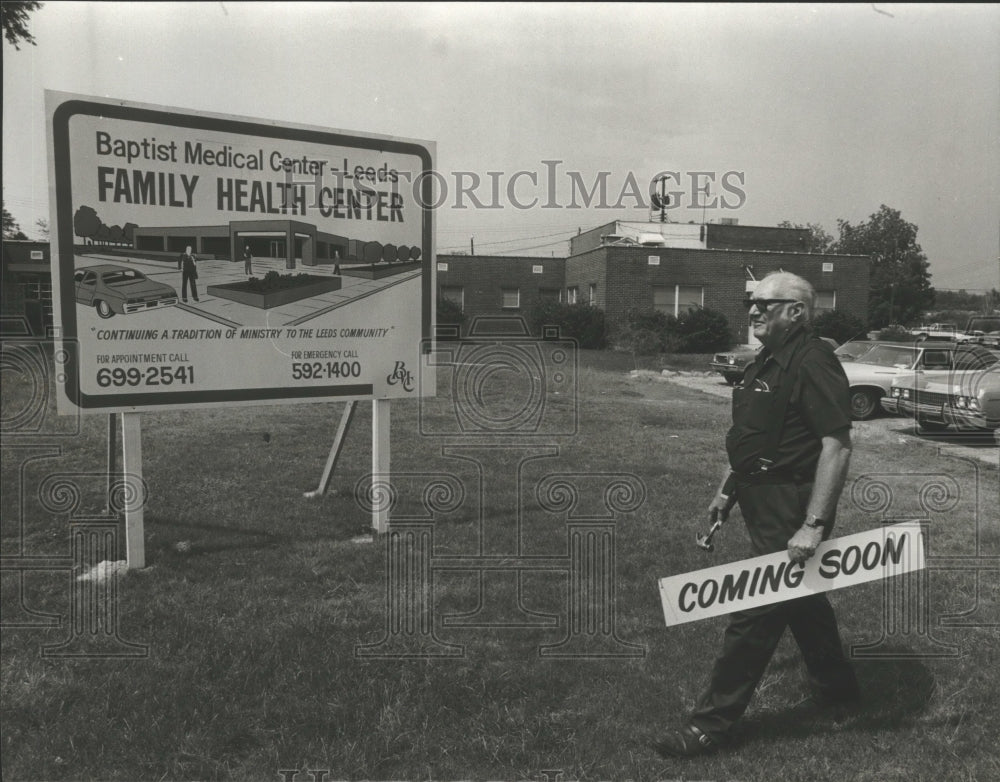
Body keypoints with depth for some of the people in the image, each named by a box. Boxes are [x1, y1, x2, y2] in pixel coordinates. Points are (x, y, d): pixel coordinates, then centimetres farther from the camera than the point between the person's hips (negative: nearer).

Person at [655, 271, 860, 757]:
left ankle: (713, 723, 9)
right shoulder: (767, 362, 12)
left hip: (790, 508, -10)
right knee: (799, 598, 22)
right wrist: (727, 490, 21)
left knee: (754, 614, -2)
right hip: (763, 501, 10)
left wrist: (814, 525, -27)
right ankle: (836, 689, 42)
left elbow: (837, 445, -24)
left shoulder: (813, 363, -18)